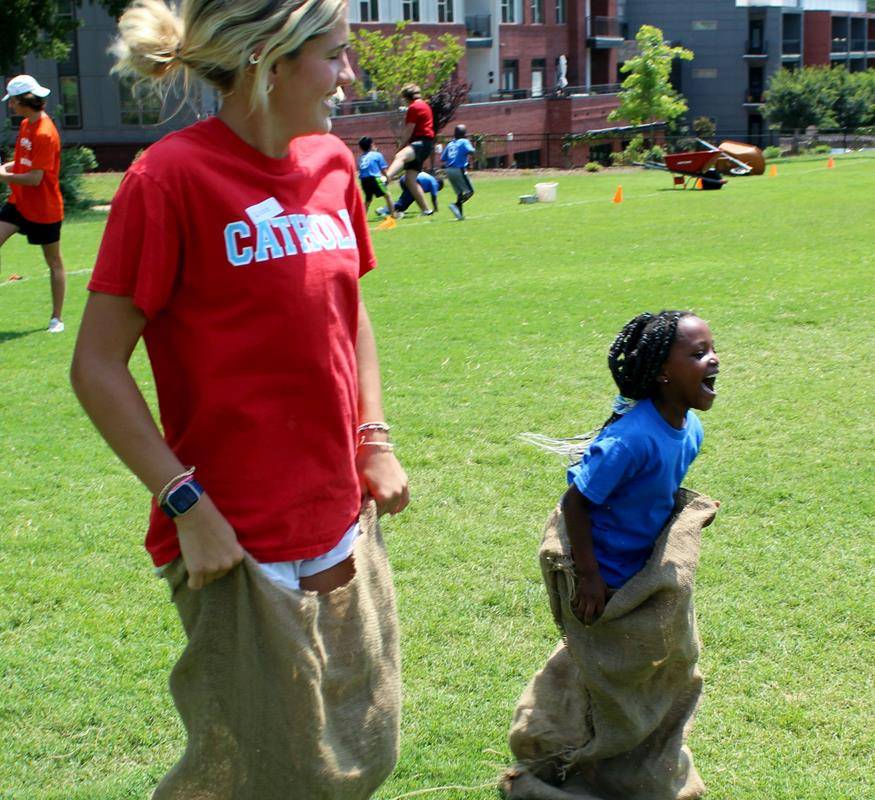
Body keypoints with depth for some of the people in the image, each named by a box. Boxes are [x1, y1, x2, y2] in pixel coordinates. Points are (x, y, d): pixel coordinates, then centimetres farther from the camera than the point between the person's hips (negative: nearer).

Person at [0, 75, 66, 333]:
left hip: (44, 209, -8)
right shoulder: (26, 125, 7)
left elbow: (35, 178, -24)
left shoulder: (45, 134, -22)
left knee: (54, 262, 6)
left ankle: (57, 318, 15)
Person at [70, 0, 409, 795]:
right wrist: (187, 504, -16)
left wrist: (374, 441, 9)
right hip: (239, 543, -7)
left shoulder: (332, 162, 5)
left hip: (341, 524, 7)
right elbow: (97, 366, -14)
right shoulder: (171, 177, -16)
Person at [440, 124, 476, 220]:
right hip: (459, 169, -6)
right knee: (470, 191, -3)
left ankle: (460, 214, 6)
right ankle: (456, 205, -25)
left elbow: (442, 159, 13)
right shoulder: (464, 142, 0)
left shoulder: (450, 144, 16)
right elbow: (471, 151, -19)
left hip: (449, 170, 7)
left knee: (459, 192, 14)